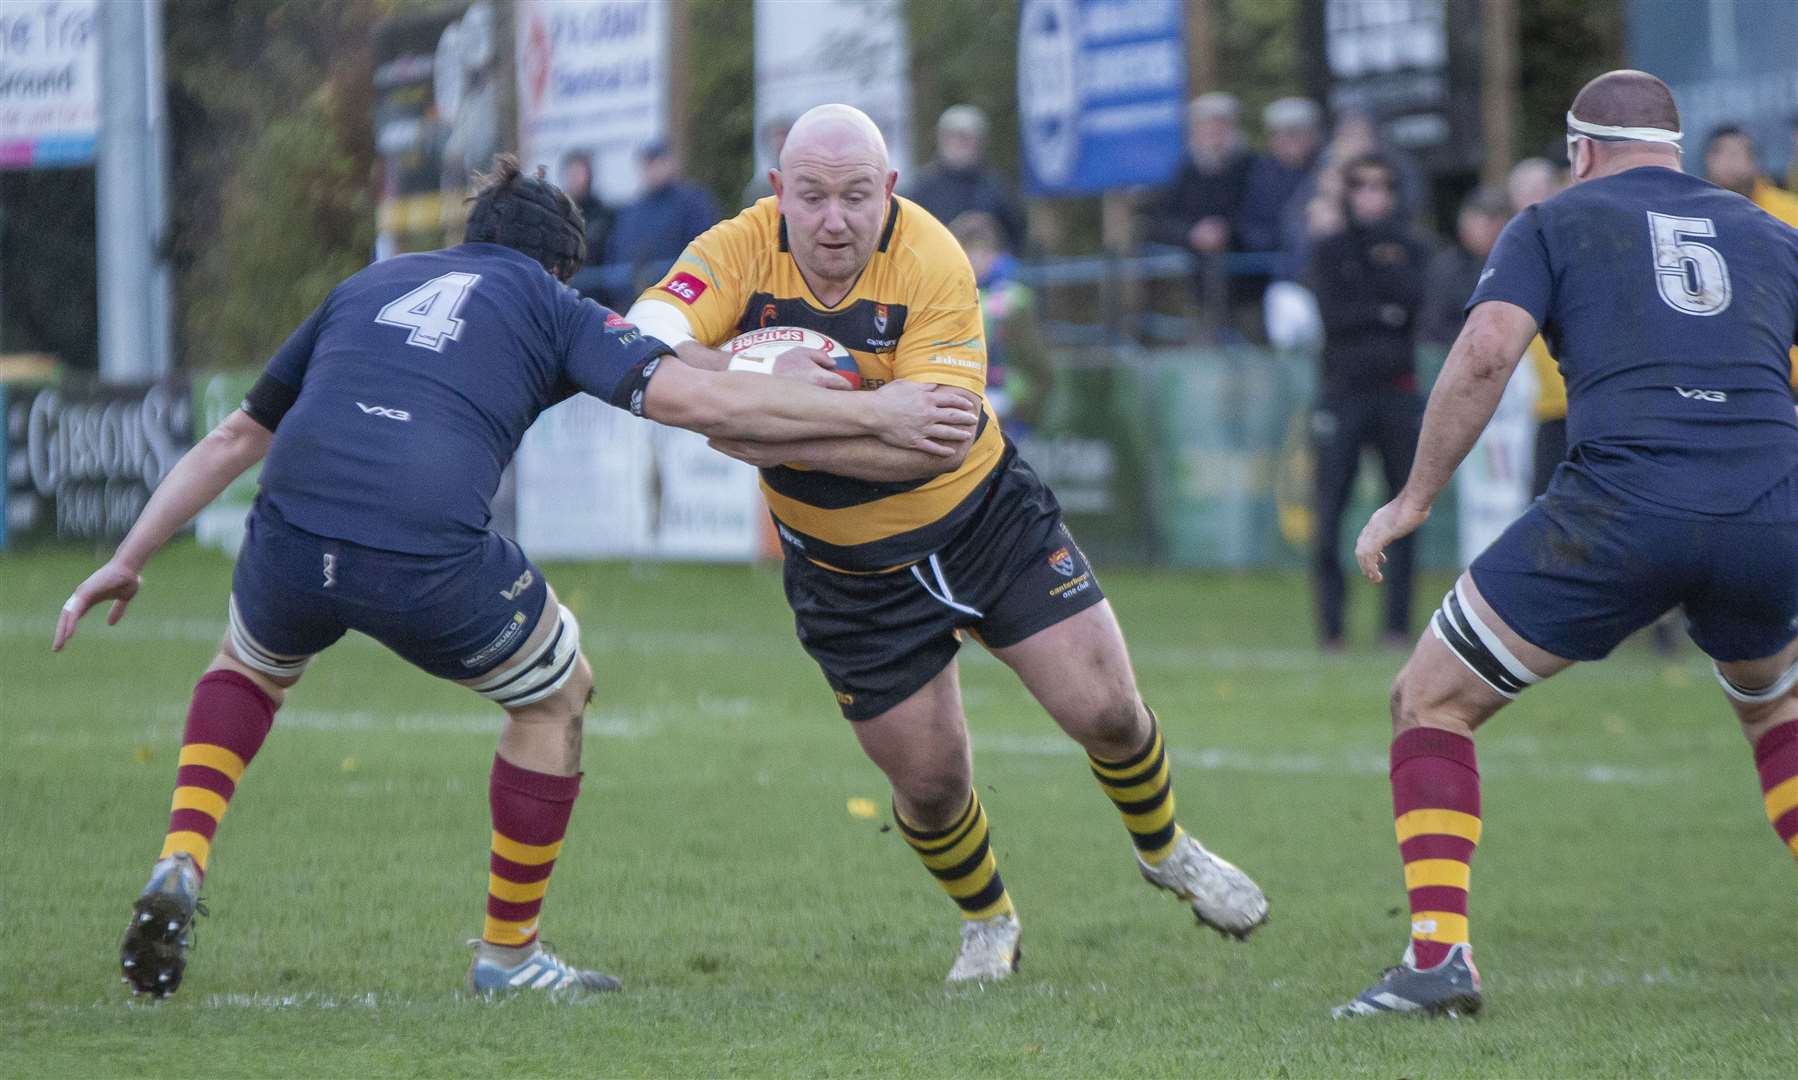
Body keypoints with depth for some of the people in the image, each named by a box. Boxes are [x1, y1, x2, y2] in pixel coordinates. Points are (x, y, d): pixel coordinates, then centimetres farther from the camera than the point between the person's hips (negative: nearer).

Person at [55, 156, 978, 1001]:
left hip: (291, 539, 4)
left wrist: (127, 563, 40)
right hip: (428, 563, -4)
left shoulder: (365, 287, 30)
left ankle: (179, 866, 15)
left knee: (251, 661, 38)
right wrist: (875, 415, 9)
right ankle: (507, 952, 32)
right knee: (558, 693, 26)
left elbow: (235, 437, 33)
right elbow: (693, 399, 4)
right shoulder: (548, 305, 18)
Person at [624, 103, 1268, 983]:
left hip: (982, 516, -1)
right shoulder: (740, 252, -19)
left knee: (1104, 709, -3)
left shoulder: (933, 263, -24)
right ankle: (987, 922, 33)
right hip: (845, 570, 1)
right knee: (929, 782, 2)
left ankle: (1163, 849, 30)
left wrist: (788, 439, -41)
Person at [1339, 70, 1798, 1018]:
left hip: (1619, 508, -4)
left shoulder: (1556, 224, 15)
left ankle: (1437, 953, -3)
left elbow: (1486, 350, -2)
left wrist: (1415, 496, 4)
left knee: (1430, 703, 12)